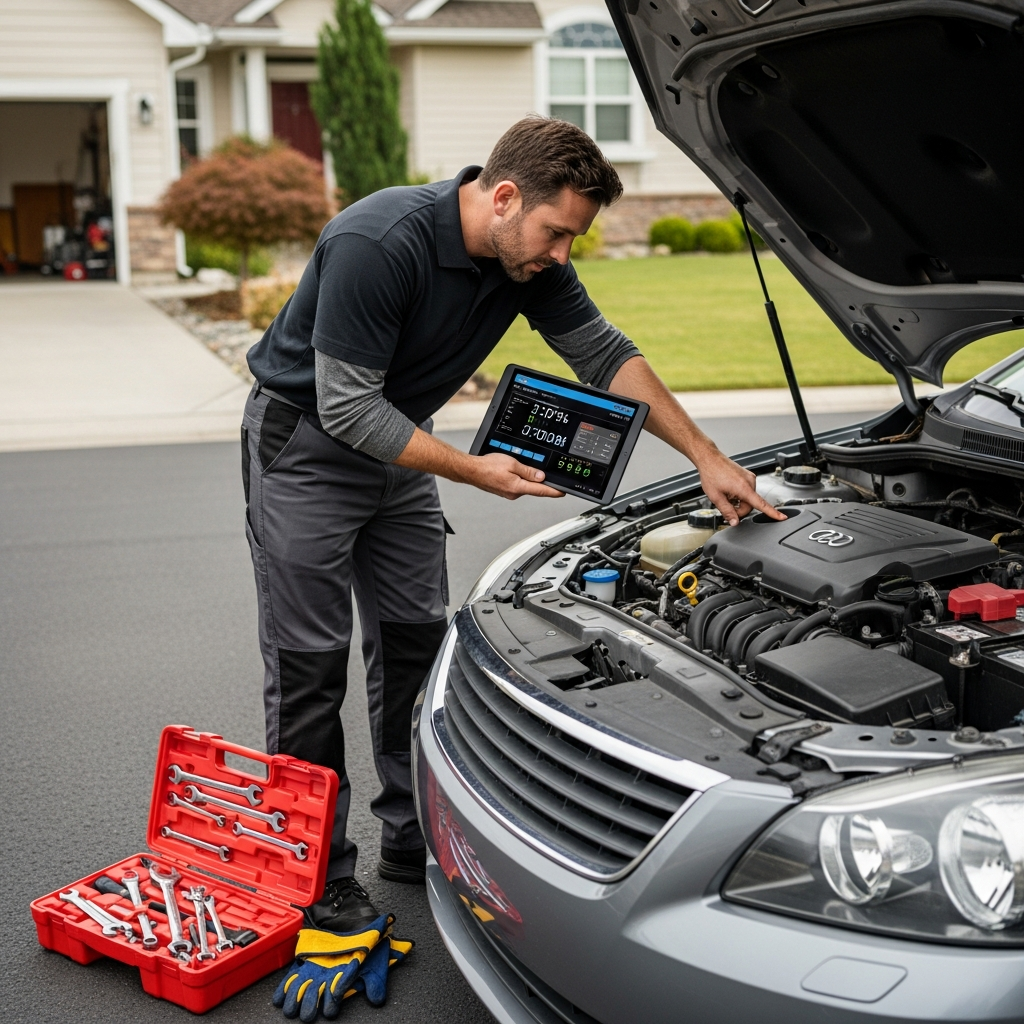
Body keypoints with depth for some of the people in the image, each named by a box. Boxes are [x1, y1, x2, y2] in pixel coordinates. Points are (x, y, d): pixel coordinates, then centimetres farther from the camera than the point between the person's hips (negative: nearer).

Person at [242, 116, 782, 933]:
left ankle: (415, 837, 22)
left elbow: (605, 355, 2)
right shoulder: (378, 245, -32)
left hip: (394, 439, 7)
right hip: (305, 442, -7)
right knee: (310, 663, -3)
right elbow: (347, 407, -29)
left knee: (417, 642, 9)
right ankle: (316, 874, 7)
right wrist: (475, 471, -27)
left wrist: (708, 459, -1)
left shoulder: (531, 258, -9)